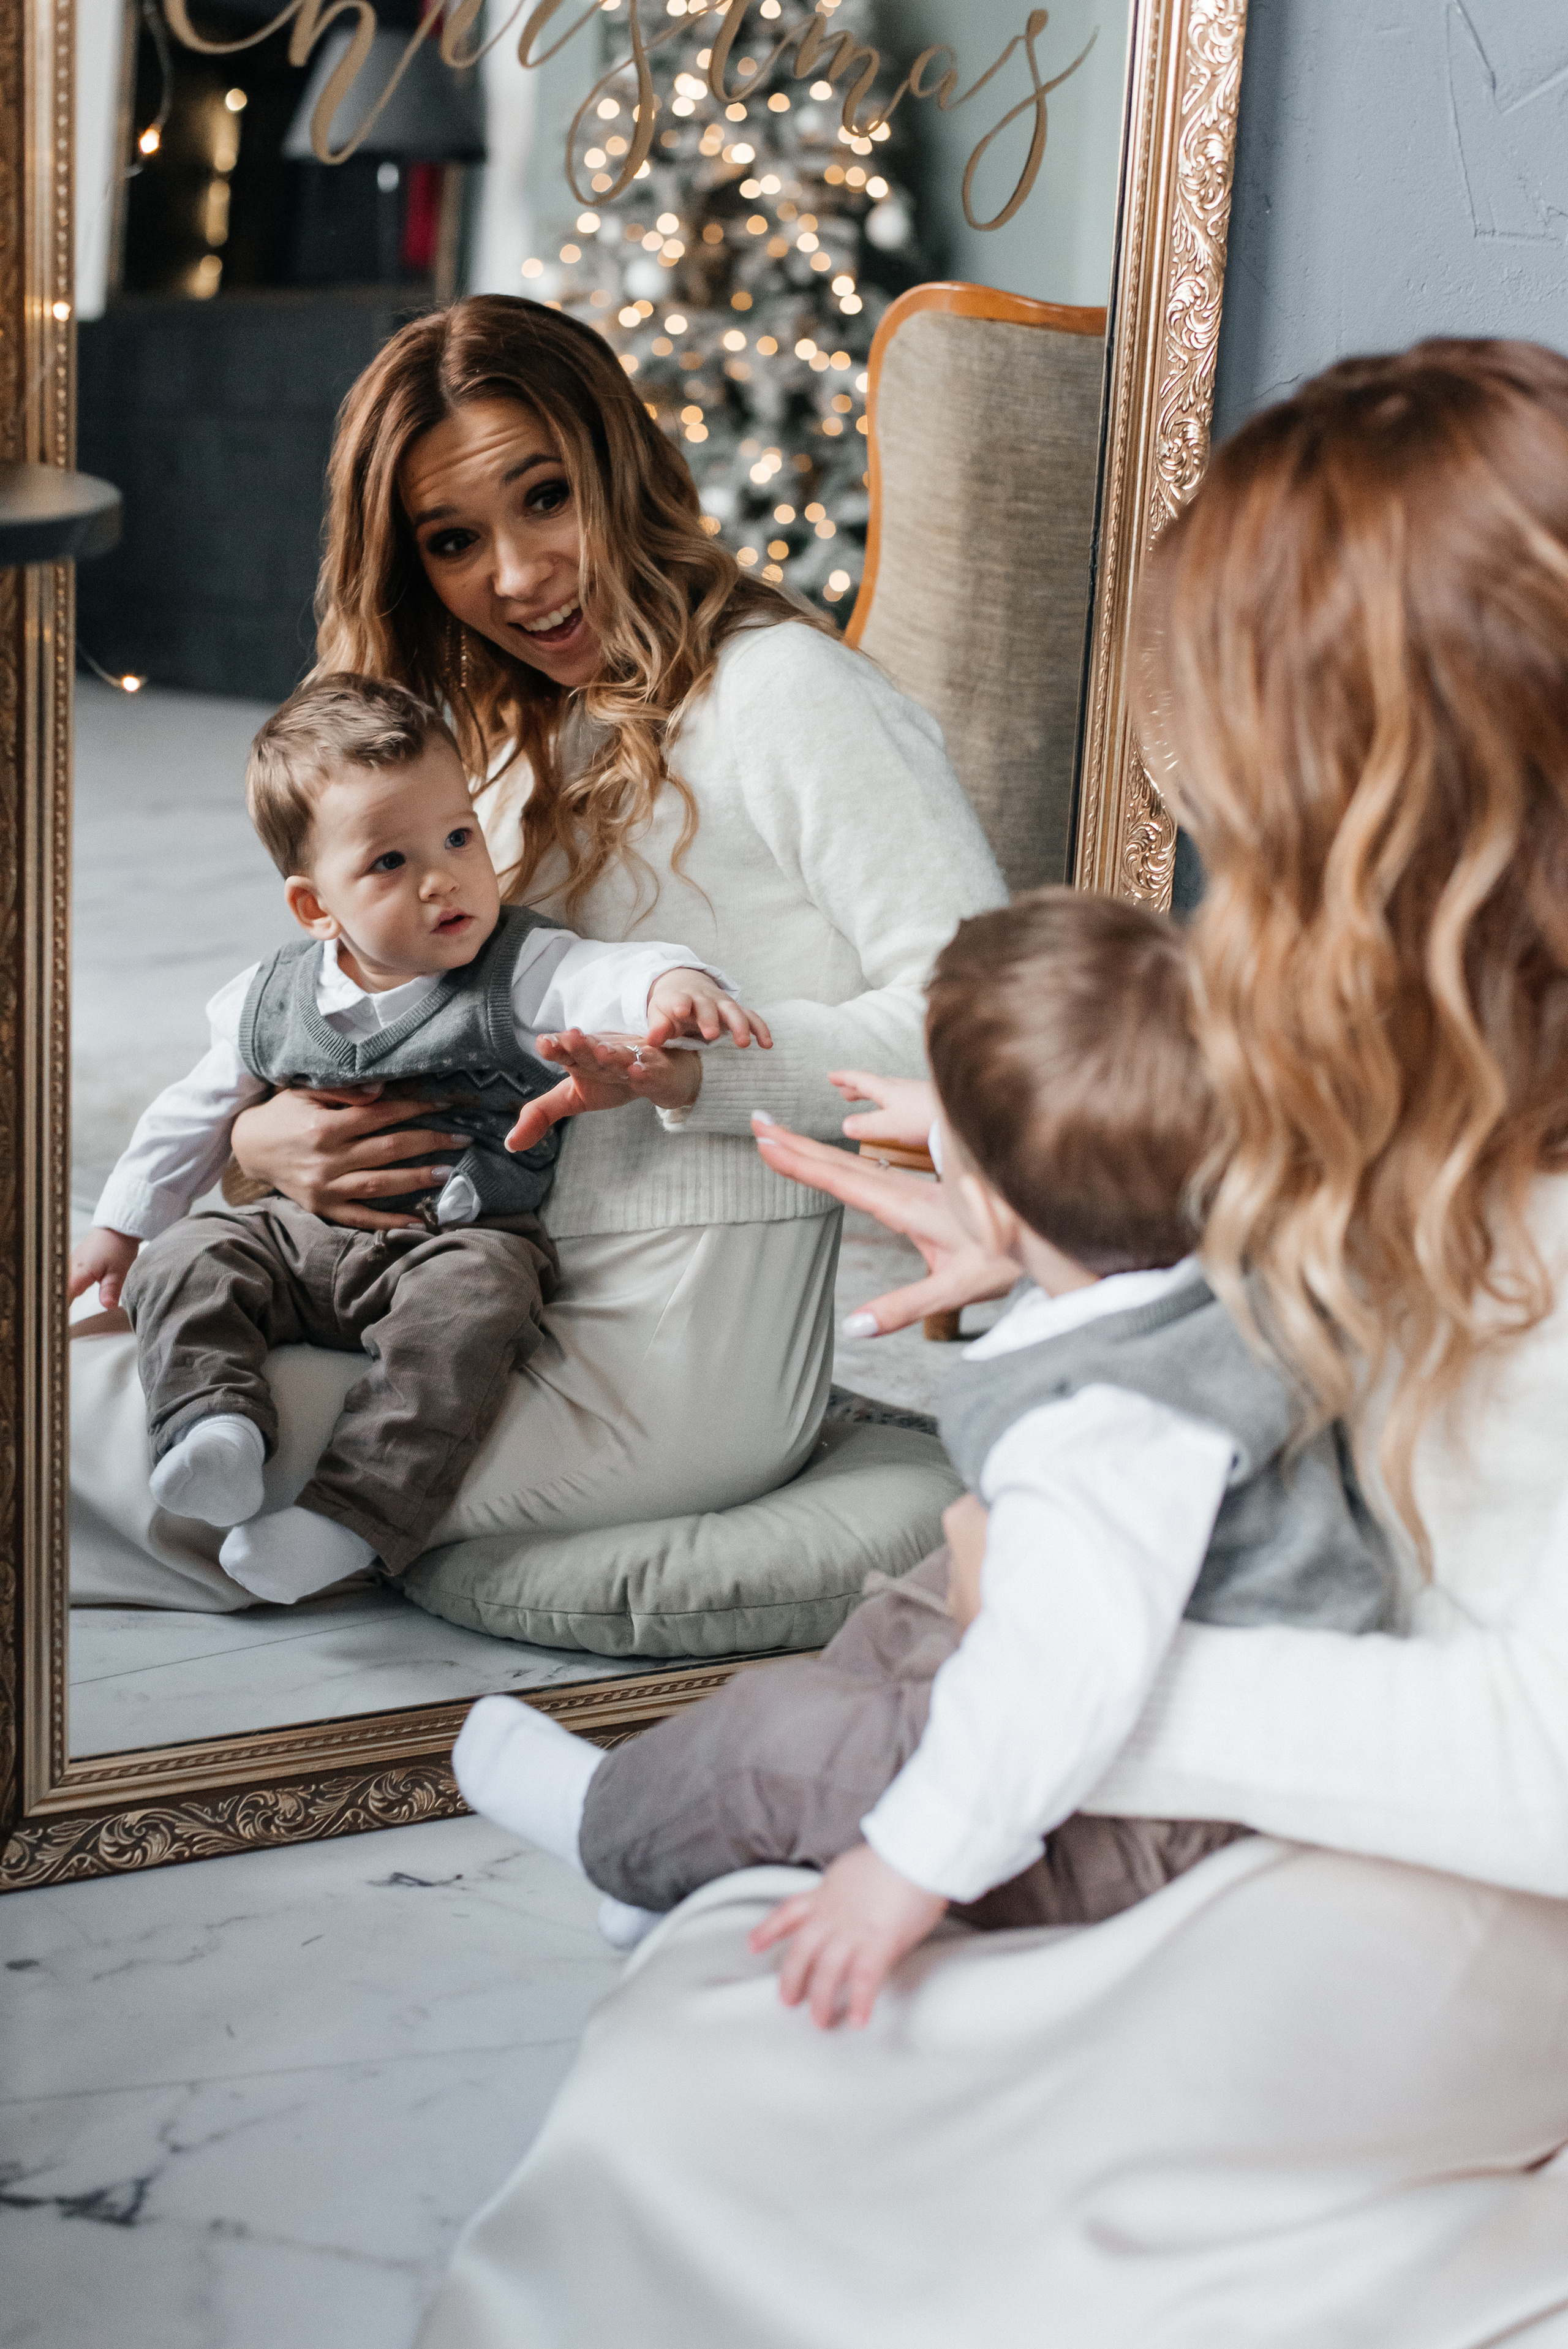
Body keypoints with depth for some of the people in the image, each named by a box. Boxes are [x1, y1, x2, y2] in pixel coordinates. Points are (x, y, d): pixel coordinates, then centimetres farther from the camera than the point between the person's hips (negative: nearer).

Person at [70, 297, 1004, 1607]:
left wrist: (690, 1064, -26)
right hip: (516, 1311, 8)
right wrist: (265, 1136, -6)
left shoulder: (785, 693, -11)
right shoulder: (512, 738, 16)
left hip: (673, 1381, -8)